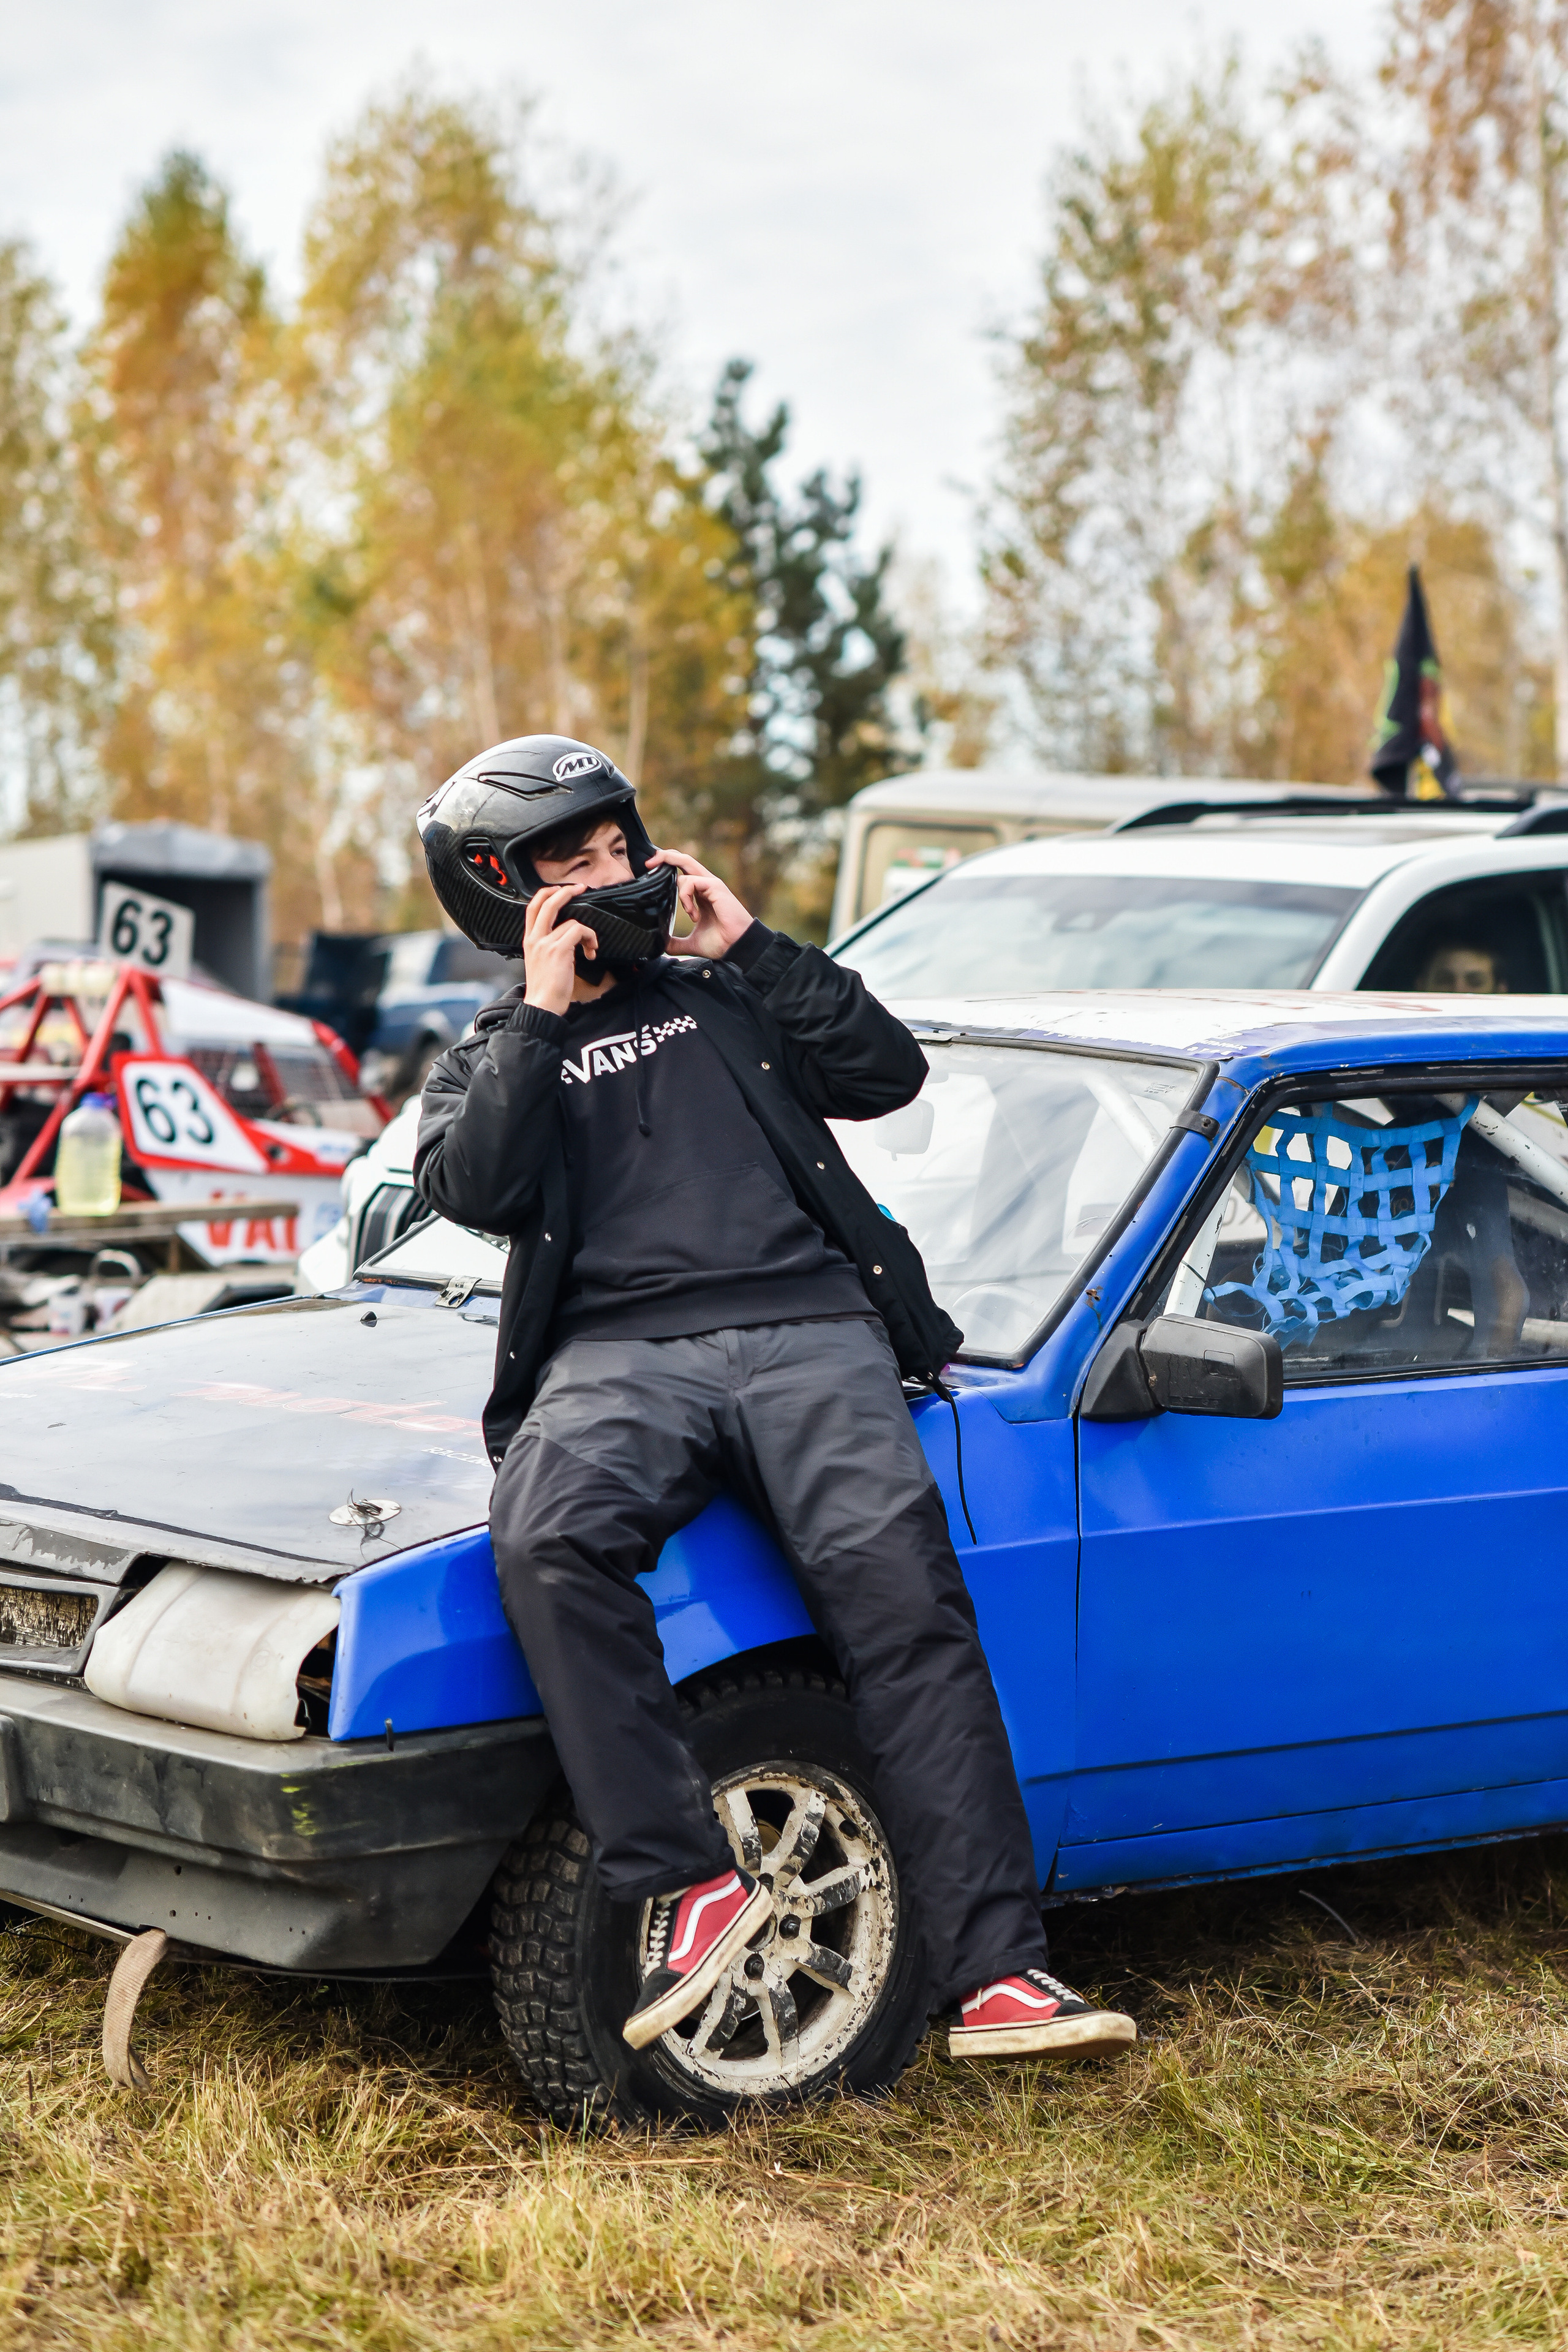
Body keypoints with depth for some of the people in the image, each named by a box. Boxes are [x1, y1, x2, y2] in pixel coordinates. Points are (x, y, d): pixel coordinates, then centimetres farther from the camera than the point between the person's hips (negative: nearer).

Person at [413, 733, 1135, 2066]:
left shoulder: (725, 995, 27)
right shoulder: (490, 1061, 23)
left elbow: (889, 1073, 14)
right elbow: (469, 1188, 2)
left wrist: (750, 947, 11)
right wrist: (544, 1016, 3)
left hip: (809, 1330, 0)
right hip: (618, 1353, 0)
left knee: (898, 1579, -25)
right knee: (552, 1542, -35)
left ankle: (996, 1970, -29)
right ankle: (691, 1883, -31)